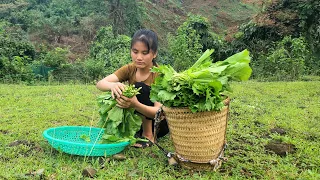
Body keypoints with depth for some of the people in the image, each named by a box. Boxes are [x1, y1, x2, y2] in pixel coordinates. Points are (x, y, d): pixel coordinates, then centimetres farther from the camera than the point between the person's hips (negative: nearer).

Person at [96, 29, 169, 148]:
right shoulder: (130, 69, -9)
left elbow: (158, 111, -32)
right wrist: (113, 85, -45)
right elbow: (100, 84, -21)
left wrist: (135, 105, -51)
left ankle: (148, 135, -17)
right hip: (137, 121, 5)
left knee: (140, 87, -27)